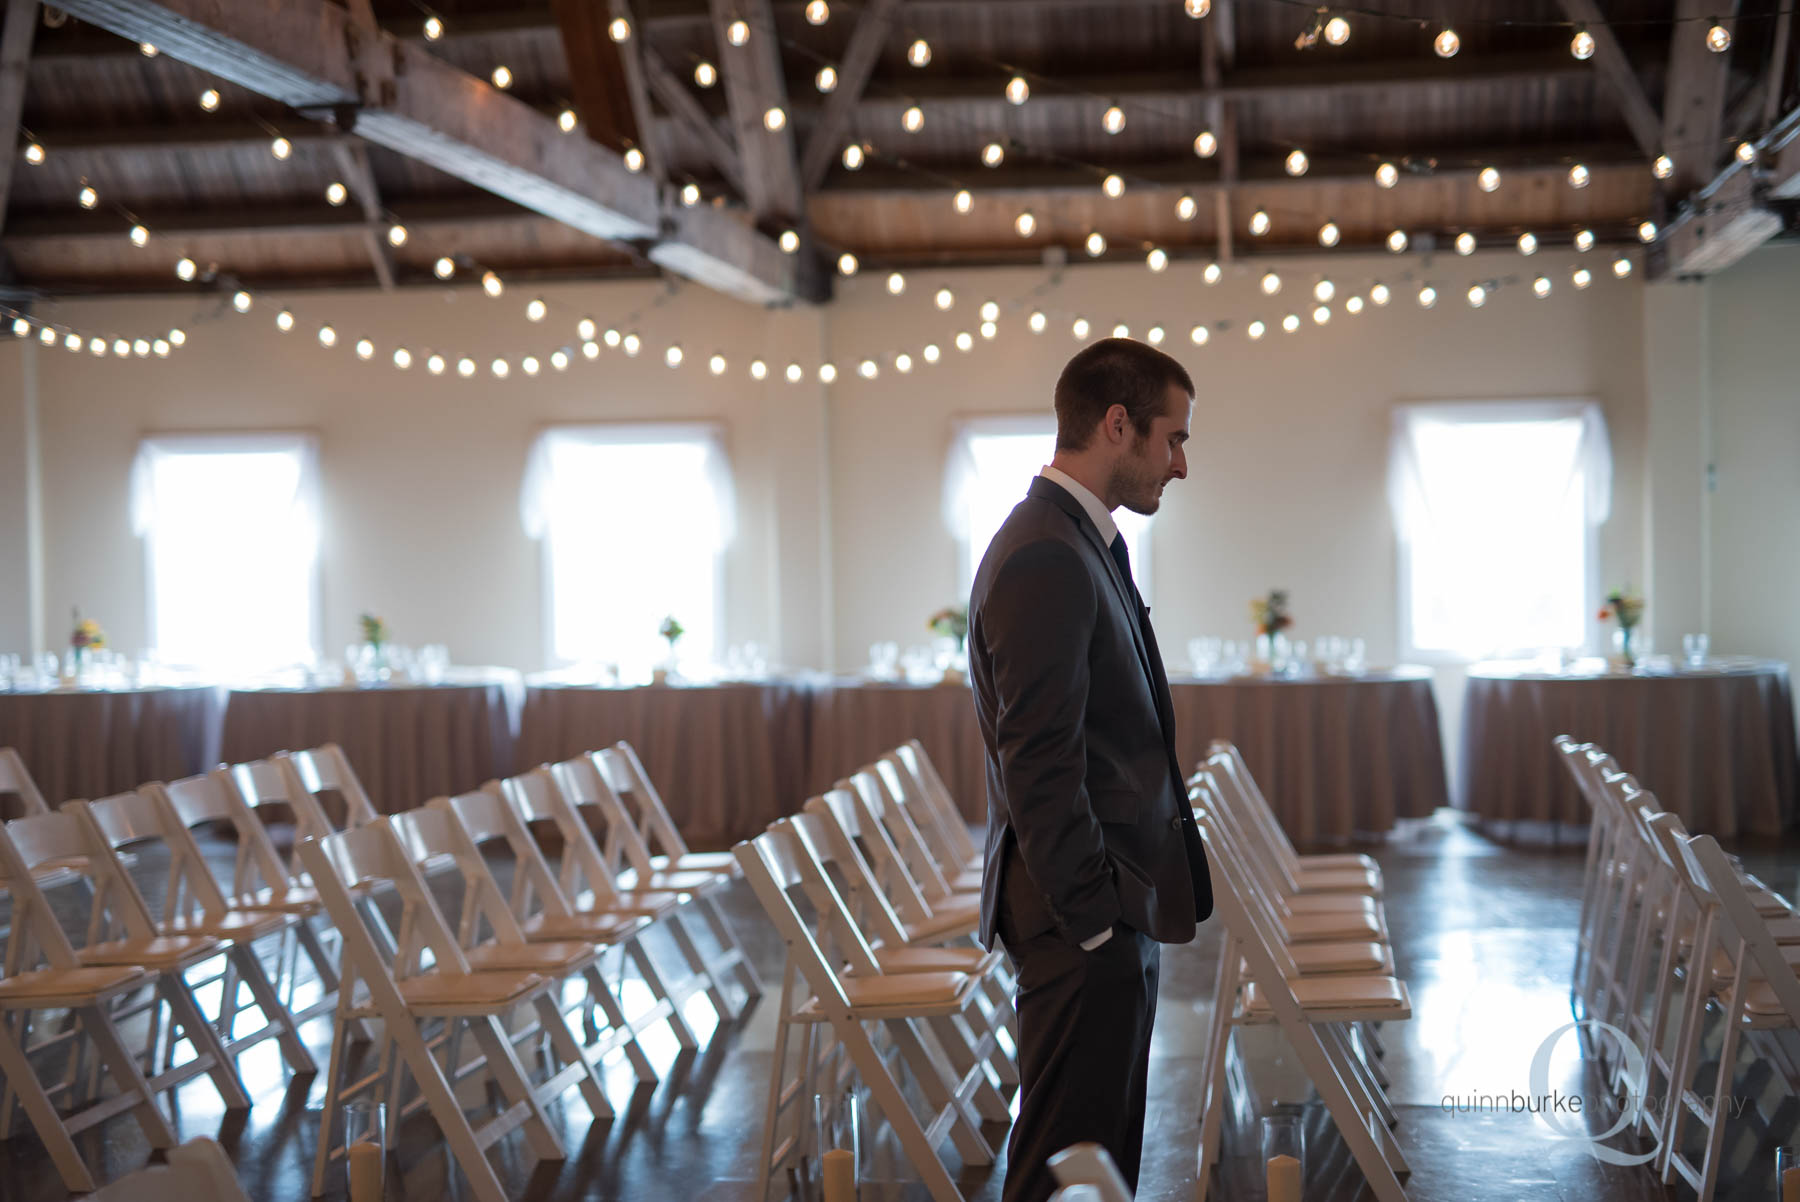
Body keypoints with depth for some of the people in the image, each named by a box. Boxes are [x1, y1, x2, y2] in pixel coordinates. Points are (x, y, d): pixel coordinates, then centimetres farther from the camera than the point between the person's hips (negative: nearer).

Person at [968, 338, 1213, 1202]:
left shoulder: (1079, 544, 16)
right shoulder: (1047, 559, -18)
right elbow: (1037, 766, -22)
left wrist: (1120, 909, 18)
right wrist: (1095, 922, -20)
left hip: (1109, 910, 11)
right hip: (1085, 915, -11)